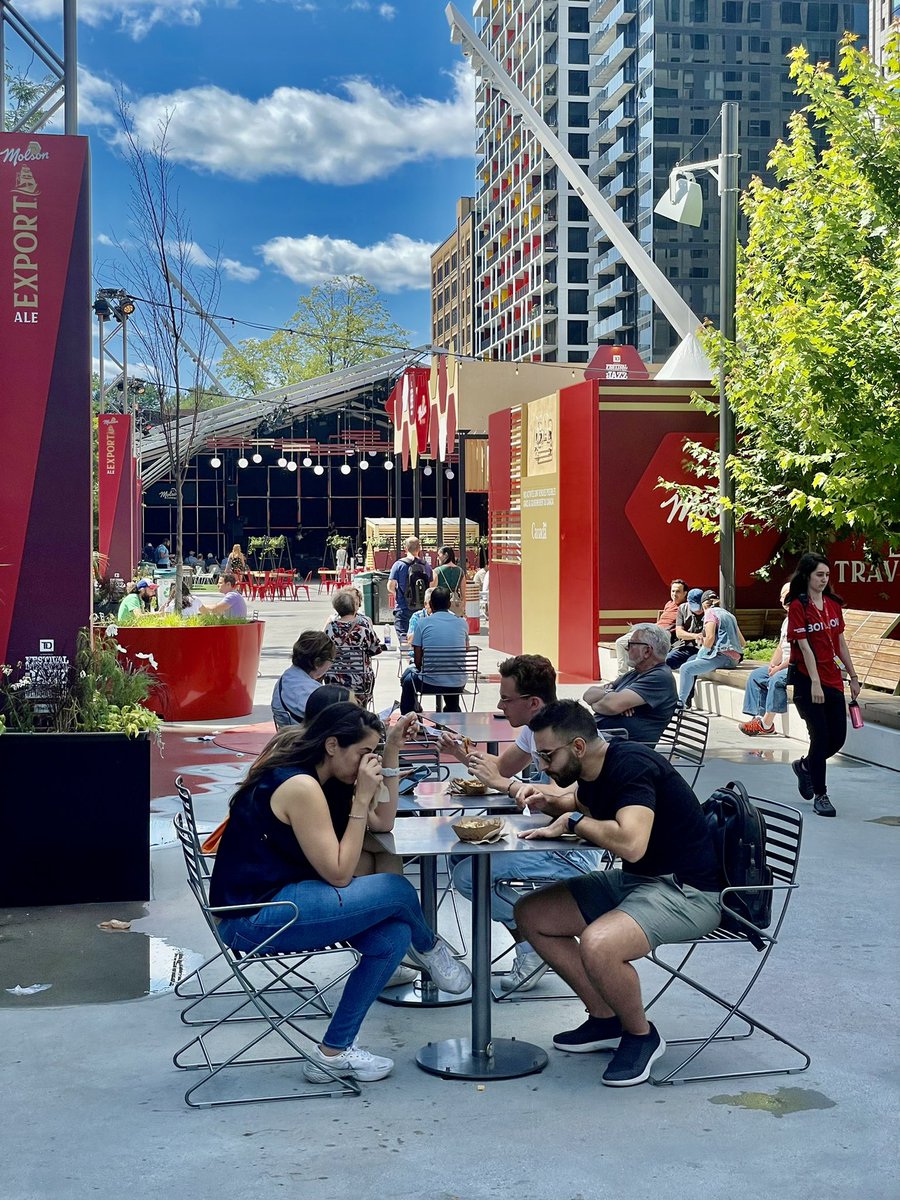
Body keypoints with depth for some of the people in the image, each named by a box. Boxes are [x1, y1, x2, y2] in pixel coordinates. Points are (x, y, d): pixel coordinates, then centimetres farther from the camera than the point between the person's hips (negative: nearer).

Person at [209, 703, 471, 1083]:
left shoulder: (321, 778, 10)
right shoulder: (300, 787, -19)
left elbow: (383, 823, 16)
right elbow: (339, 874, -18)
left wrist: (392, 751, 11)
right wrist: (361, 798, -17)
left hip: (276, 901, 10)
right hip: (253, 920, -10)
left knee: (392, 936, -4)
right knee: (395, 890, -12)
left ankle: (333, 1052, 4)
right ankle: (430, 948, 22)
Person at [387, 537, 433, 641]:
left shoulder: (399, 564, -6)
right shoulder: (426, 566, 3)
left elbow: (390, 586, -9)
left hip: (403, 609, -3)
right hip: (422, 609, 3)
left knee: (403, 639, -5)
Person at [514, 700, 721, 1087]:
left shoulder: (631, 765, -22)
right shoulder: (592, 770, 5)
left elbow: (631, 844, -37)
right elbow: (581, 806, 29)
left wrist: (574, 821, -19)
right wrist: (548, 802, 5)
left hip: (688, 891, -10)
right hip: (635, 881, 10)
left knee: (597, 945, -34)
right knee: (531, 915, 6)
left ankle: (641, 1034, -4)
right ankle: (606, 1019, 12)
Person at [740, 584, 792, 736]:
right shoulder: (787, 620, 18)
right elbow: (781, 647, 21)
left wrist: (779, 667, -19)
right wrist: (772, 664, 3)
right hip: (785, 665, 11)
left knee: (776, 679, -32)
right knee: (755, 675, 5)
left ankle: (766, 724, -24)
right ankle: (759, 716, -3)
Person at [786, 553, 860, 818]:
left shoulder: (834, 604, 9)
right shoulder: (798, 607, -10)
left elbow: (840, 643, 14)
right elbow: (804, 647, -15)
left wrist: (853, 676, 13)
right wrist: (815, 683, -20)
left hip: (833, 679, 6)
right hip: (807, 680, -6)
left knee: (838, 738, 7)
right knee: (821, 736, -6)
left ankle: (805, 766, 35)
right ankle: (820, 795, 8)